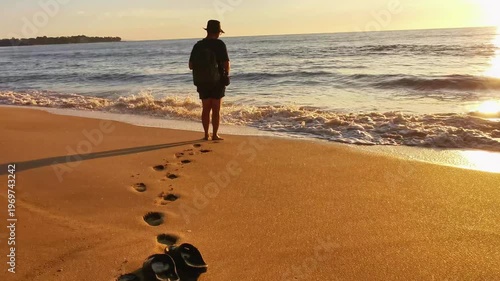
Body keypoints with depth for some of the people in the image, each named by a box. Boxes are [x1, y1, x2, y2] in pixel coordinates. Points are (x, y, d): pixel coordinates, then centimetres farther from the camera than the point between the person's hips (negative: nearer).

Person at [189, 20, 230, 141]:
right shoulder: (220, 44, -11)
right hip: (217, 81, -4)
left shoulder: (198, 45, 2)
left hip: (202, 81, 4)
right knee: (216, 109, 3)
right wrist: (227, 70, 7)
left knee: (206, 109, 12)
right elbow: (226, 65, -15)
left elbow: (191, 65, 4)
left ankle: (206, 134, 13)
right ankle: (215, 135, 4)